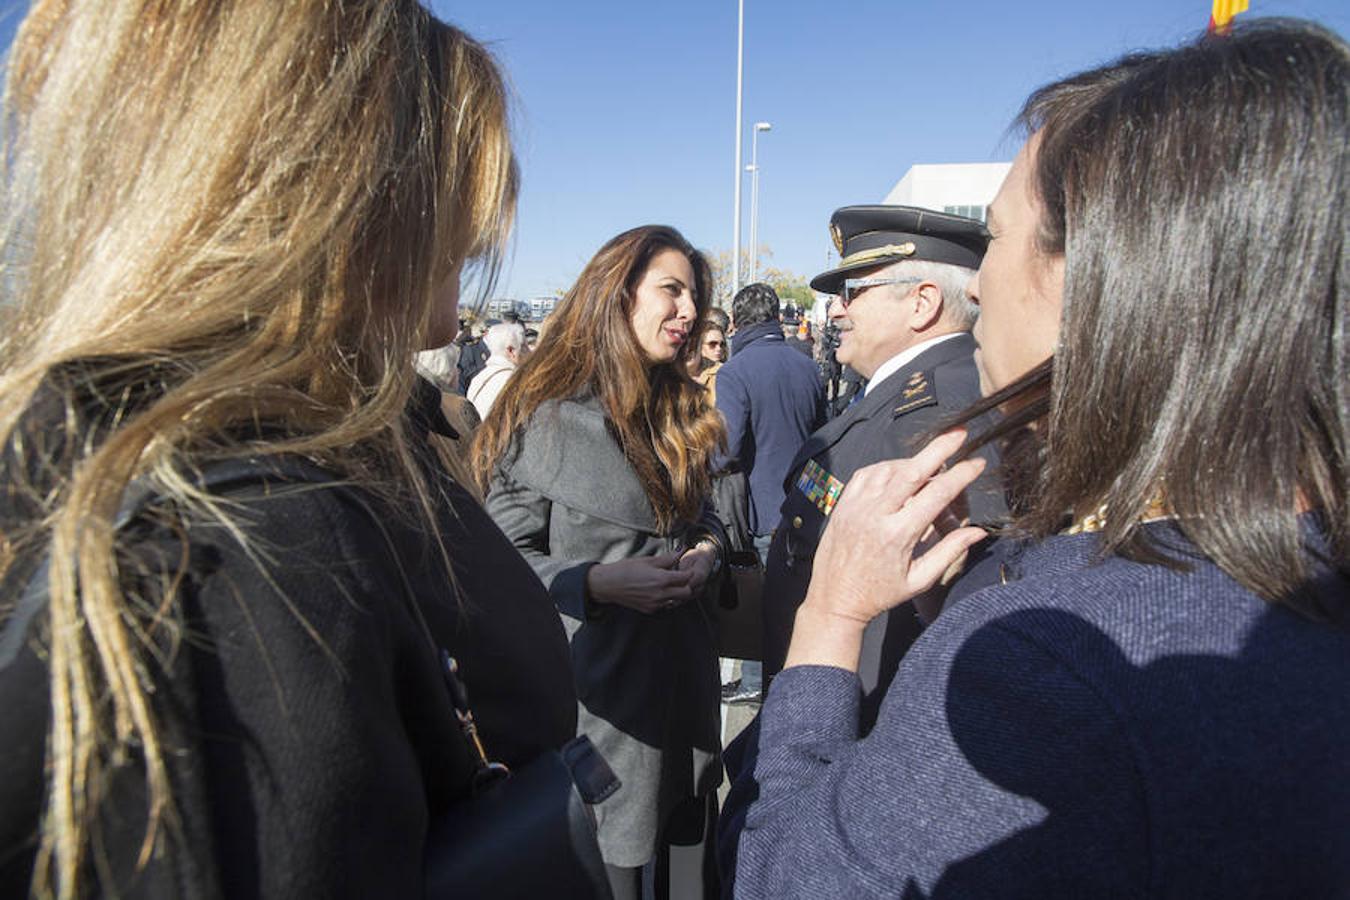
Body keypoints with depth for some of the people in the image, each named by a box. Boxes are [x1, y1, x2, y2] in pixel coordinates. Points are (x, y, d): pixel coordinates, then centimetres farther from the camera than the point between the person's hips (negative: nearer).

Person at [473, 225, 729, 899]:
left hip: (679, 670, 6)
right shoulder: (544, 418, -13)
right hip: (593, 686, -6)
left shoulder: (681, 410, 9)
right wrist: (598, 582, -24)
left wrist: (708, 549, -4)